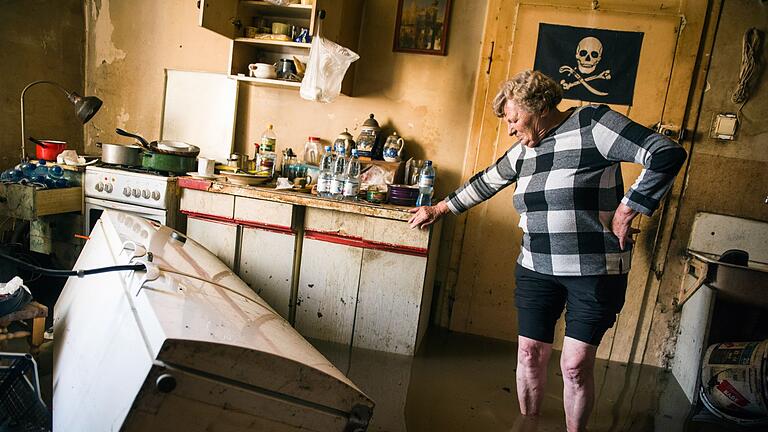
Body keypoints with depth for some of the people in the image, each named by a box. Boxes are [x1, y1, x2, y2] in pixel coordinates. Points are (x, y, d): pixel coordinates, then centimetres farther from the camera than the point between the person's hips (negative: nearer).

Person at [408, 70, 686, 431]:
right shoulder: (522, 151, 9)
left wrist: (625, 213, -16)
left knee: (576, 364, 1)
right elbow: (484, 184, 22)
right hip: (536, 269, 6)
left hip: (595, 271, -5)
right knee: (530, 353, 11)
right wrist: (438, 209, 28)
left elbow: (667, 155, -18)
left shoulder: (592, 124, -11)